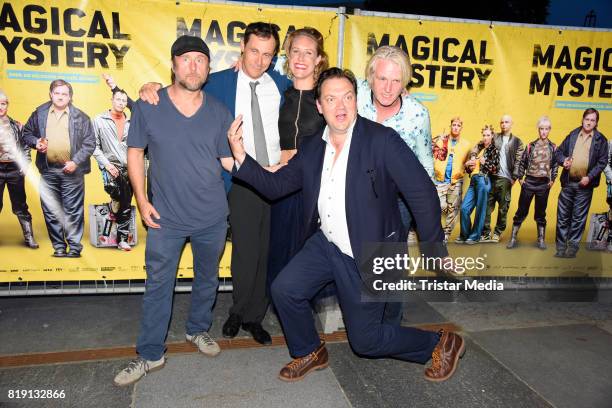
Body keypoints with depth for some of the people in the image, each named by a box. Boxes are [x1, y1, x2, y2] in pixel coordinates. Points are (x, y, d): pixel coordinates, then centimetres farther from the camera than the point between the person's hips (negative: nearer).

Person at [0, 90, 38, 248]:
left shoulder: (17, 126, 7)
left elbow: (25, 147, 9)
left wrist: (25, 164, 0)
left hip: (14, 169, 1)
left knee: (20, 205, 7)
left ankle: (29, 237, 12)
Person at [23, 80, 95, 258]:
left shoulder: (80, 116, 1)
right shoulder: (39, 113, 9)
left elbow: (90, 142, -2)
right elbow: (27, 133, 19)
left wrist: (76, 162, -11)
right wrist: (35, 142, -3)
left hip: (71, 171, -3)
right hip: (47, 171, 3)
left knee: (73, 211, 2)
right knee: (51, 211, 8)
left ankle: (74, 246, 11)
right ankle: (58, 246, 20)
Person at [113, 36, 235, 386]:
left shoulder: (219, 112, -2)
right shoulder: (147, 107, -6)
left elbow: (230, 160, 1)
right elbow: (136, 152, 3)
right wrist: (142, 200, -3)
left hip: (212, 217, 2)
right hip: (165, 217, -1)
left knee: (207, 279, 19)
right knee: (158, 286, 8)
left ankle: (198, 330, 43)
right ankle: (150, 354, 24)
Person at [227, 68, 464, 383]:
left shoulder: (382, 140, -18)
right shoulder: (312, 148, 2)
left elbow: (423, 194, -18)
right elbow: (276, 185, 3)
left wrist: (435, 253, -15)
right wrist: (241, 158, -12)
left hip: (369, 255, -5)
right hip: (326, 245, 6)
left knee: (364, 340, 3)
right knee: (284, 289, -2)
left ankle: (441, 344, 29)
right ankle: (310, 353, 27)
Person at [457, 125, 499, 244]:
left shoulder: (494, 150, 6)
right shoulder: (478, 148, 20)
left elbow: (495, 168, -1)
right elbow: (469, 168, 21)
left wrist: (485, 162, -10)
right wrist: (468, 165, 0)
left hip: (483, 180, -5)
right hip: (474, 180, 5)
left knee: (480, 210, -2)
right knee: (464, 208, -1)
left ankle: (475, 236, 7)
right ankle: (464, 235, 13)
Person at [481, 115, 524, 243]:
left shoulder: (517, 141, 8)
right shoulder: (494, 137, 11)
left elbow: (518, 161, 2)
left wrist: (514, 178, -6)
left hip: (505, 179, -1)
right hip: (491, 176, 1)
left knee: (503, 208, 2)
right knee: (487, 205, -1)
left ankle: (498, 233, 13)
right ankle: (486, 232, 6)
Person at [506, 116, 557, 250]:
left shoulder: (553, 148, 3)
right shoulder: (531, 146, 2)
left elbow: (555, 165, 6)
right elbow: (522, 162, 5)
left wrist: (552, 180, 0)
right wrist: (520, 178, 2)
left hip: (544, 184, 0)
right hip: (529, 182, 0)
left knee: (541, 212, 9)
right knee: (521, 210, 3)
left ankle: (541, 239, 18)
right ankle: (513, 238, 9)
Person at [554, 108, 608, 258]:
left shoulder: (600, 139, 2)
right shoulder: (572, 135, 8)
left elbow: (602, 161, -2)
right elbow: (559, 152, 13)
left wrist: (589, 177, -13)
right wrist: (563, 160, -8)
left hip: (585, 185, -2)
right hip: (568, 183, 2)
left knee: (579, 218, 5)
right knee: (563, 216, 5)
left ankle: (572, 246, 15)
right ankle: (561, 246, 14)